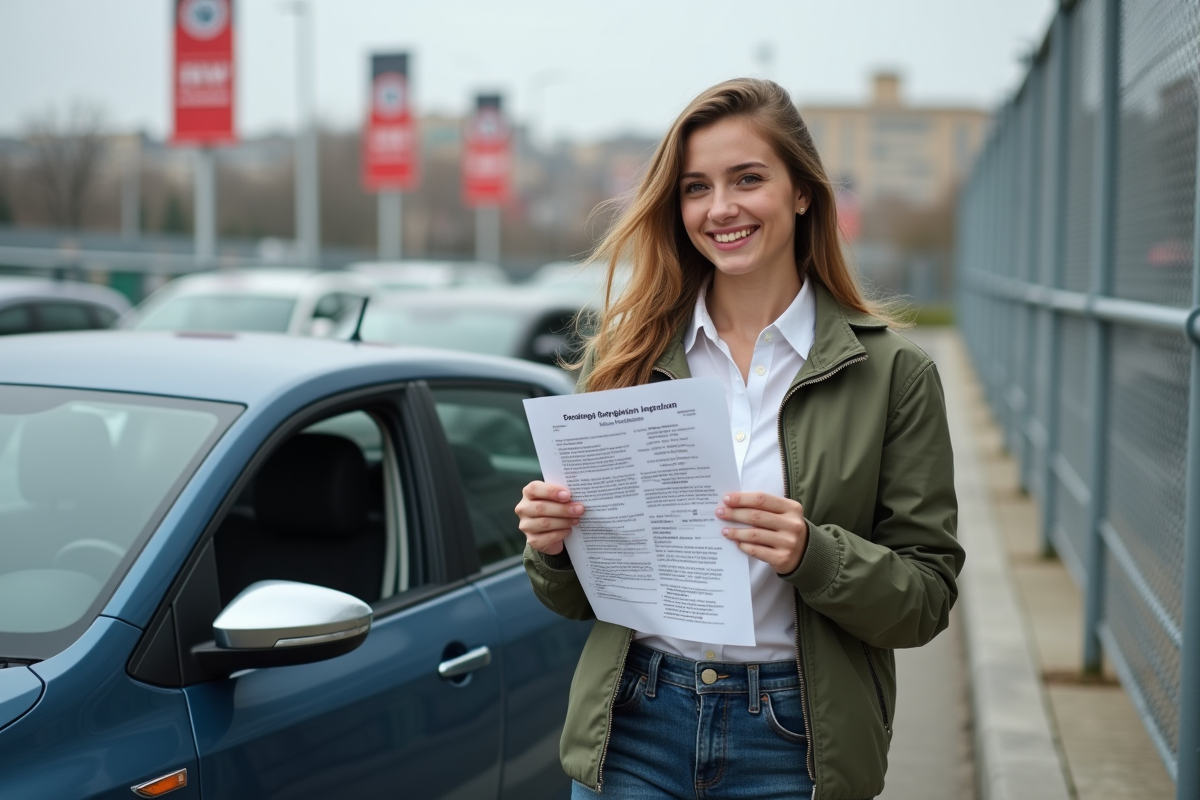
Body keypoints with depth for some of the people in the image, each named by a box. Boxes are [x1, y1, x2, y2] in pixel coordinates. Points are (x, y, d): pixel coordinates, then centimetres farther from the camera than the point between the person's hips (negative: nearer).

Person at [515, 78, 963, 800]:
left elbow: (927, 598, -5)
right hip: (631, 733, 2)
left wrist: (812, 554, -21)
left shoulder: (891, 372, -4)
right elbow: (575, 598, 9)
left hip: (793, 741, -1)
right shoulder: (627, 357, 2)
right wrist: (553, 544, -12)